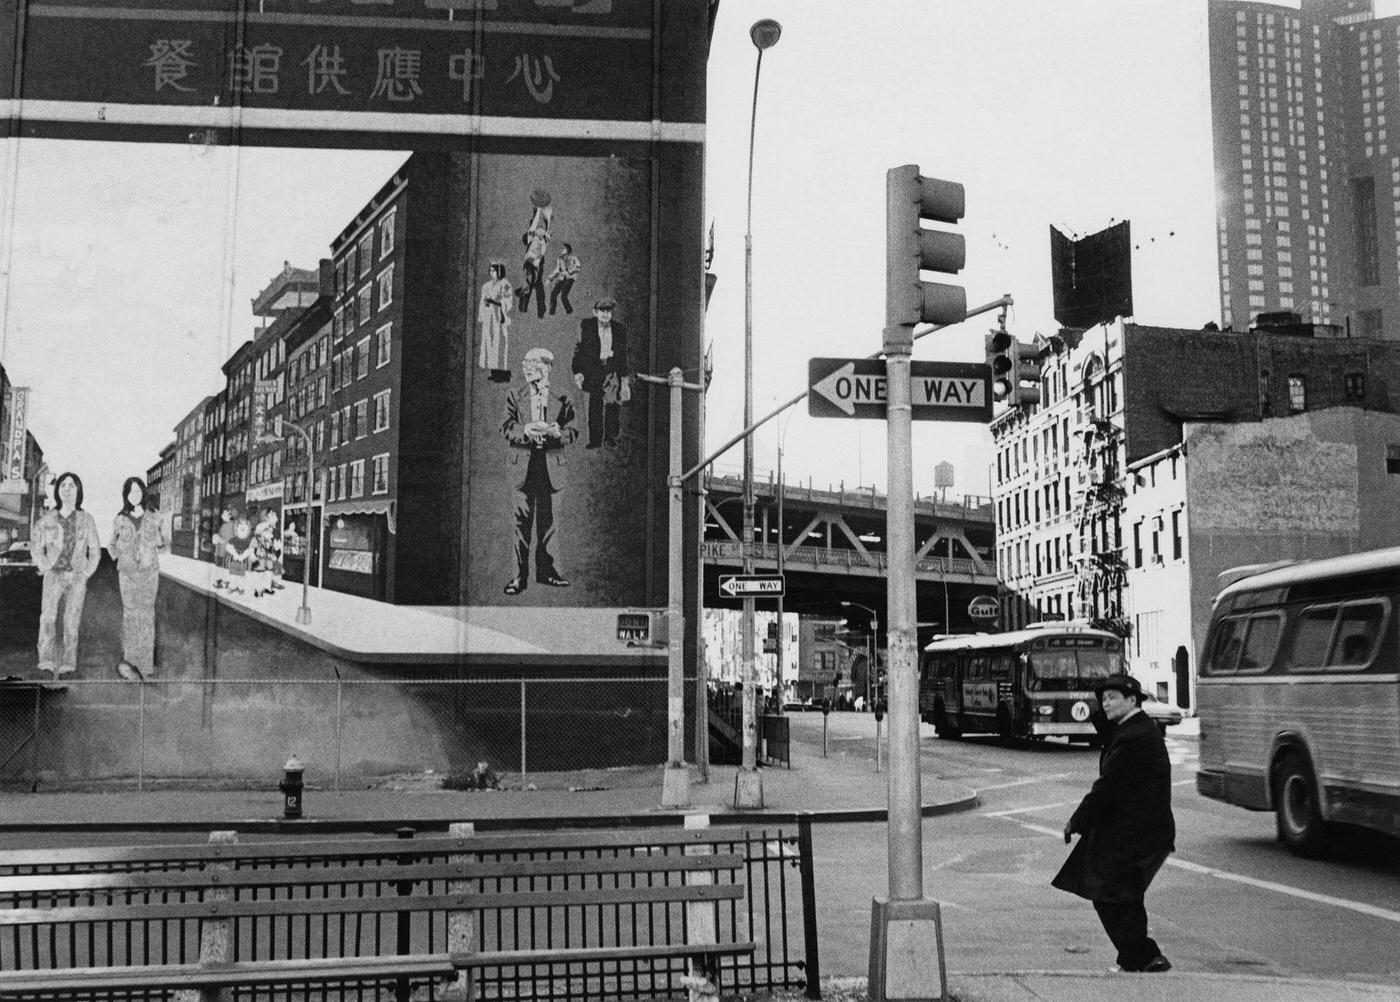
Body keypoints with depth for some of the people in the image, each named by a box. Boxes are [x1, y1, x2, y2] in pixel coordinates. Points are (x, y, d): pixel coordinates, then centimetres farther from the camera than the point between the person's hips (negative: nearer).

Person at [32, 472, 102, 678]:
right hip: (53, 576, 0)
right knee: (48, 616, -18)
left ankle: (68, 662, -1)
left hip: (77, 578, 0)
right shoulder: (47, 519, 8)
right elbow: (37, 549, 13)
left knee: (72, 621, -4)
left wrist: (86, 574, 2)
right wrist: (46, 568, 1)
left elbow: (95, 551, 11)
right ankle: (47, 659, -27)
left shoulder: (86, 520, 7)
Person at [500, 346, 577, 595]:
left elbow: (572, 431, 1)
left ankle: (546, 569, 18)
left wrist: (556, 432, -20)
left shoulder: (561, 399, 7)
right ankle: (520, 574, 1)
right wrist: (525, 431, -20)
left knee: (547, 519, 7)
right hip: (523, 464, 0)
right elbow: (506, 428, -1)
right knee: (522, 520, -2)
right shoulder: (514, 397, 9)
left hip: (550, 466, 1)